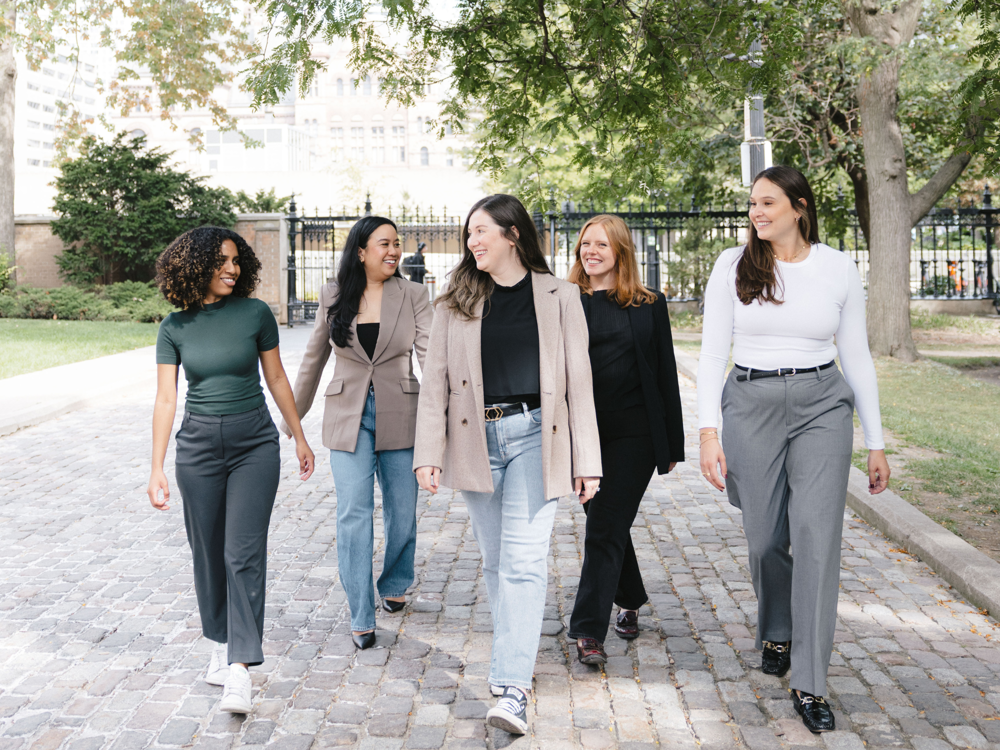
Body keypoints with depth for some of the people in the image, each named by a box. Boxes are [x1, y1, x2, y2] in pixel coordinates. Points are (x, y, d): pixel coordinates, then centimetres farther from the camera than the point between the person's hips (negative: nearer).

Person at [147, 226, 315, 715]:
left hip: (254, 443, -2)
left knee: (244, 553, -8)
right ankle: (220, 643, 29)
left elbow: (276, 379, 6)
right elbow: (165, 399, 0)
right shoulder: (175, 328, 0)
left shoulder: (255, 314, -3)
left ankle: (240, 667, -6)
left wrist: (299, 437, 11)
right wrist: (157, 469, -3)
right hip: (198, 445, 2)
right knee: (208, 553, 11)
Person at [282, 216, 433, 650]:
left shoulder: (412, 295, -2)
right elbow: (314, 357, 13)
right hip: (349, 417, 0)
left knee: (402, 512, 10)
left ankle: (393, 587, 37)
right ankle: (361, 616, 6)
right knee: (353, 514, -4)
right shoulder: (334, 297, 3)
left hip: (399, 416, 0)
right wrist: (294, 415, 19)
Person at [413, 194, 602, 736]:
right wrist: (429, 452, -3)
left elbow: (578, 380, 2)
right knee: (495, 560, 13)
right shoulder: (456, 302, 8)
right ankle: (513, 655, 32)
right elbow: (435, 379, 5)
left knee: (523, 560, -9)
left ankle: (512, 688, -7)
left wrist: (586, 460, -2)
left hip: (535, 435, -3)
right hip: (476, 438, 3)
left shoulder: (559, 296, 3)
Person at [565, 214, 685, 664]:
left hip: (634, 433, -2)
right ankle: (630, 601, 38)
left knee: (606, 528, -5)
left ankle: (588, 631, 0)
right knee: (605, 523, 14)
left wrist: (673, 444, 4)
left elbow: (665, 375, 6)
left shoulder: (649, 305, 4)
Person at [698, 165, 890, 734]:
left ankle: (809, 684, 2)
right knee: (765, 538, 9)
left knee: (818, 537, -9)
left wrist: (876, 443, 7)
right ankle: (777, 631, 39)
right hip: (752, 406, 1)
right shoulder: (733, 266, 0)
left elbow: (857, 357, 6)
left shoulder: (838, 268, 1)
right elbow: (713, 352, -1)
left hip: (822, 406, 0)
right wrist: (709, 431, -10)